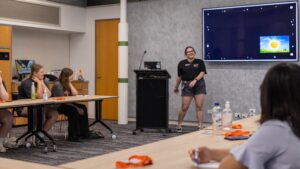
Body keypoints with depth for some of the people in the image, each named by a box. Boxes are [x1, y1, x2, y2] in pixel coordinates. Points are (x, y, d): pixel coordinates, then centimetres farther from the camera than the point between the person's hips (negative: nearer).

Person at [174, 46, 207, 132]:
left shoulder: (200, 62, 5)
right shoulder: (182, 63, 7)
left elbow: (202, 73, -6)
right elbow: (179, 76, 13)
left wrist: (195, 80, -21)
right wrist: (176, 87, 19)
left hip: (199, 85, 0)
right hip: (187, 86, 0)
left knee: (199, 106, -5)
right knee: (184, 108, -2)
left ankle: (200, 126, -1)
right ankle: (179, 125, 16)